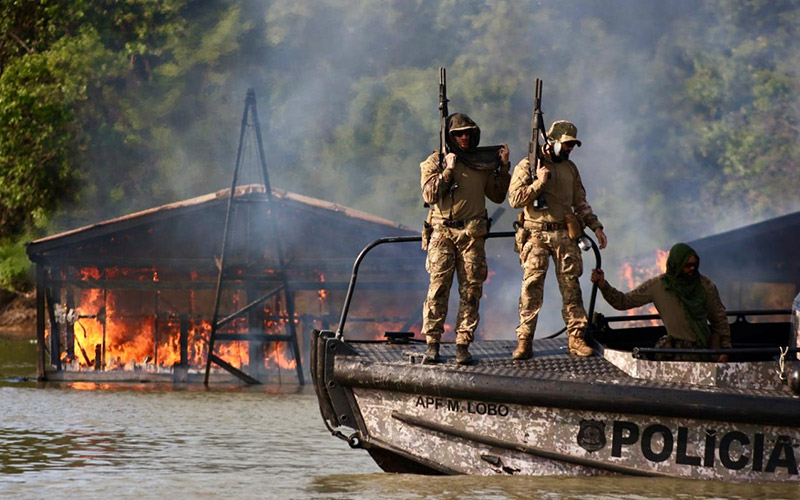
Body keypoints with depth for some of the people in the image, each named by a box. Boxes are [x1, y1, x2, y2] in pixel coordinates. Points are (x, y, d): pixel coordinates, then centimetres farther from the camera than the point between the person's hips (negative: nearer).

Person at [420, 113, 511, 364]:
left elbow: (497, 196, 19)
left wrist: (504, 167, 10)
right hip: (442, 233, -3)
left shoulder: (482, 163, 14)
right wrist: (448, 170, -10)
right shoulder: (435, 162, 6)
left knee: (471, 290, -1)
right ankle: (432, 344, -5)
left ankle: (463, 344, 3)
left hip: (472, 234, 3)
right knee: (438, 288, -8)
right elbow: (429, 194, -6)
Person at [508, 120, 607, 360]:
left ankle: (576, 338, 5)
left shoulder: (570, 168, 16)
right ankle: (524, 341, -8)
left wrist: (596, 226, 16)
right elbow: (515, 199, -8)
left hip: (565, 235, 4)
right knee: (531, 286, -9)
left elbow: (580, 202, 22)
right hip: (536, 235, -4)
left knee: (571, 286, 2)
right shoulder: (527, 166, 0)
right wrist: (539, 183, -16)